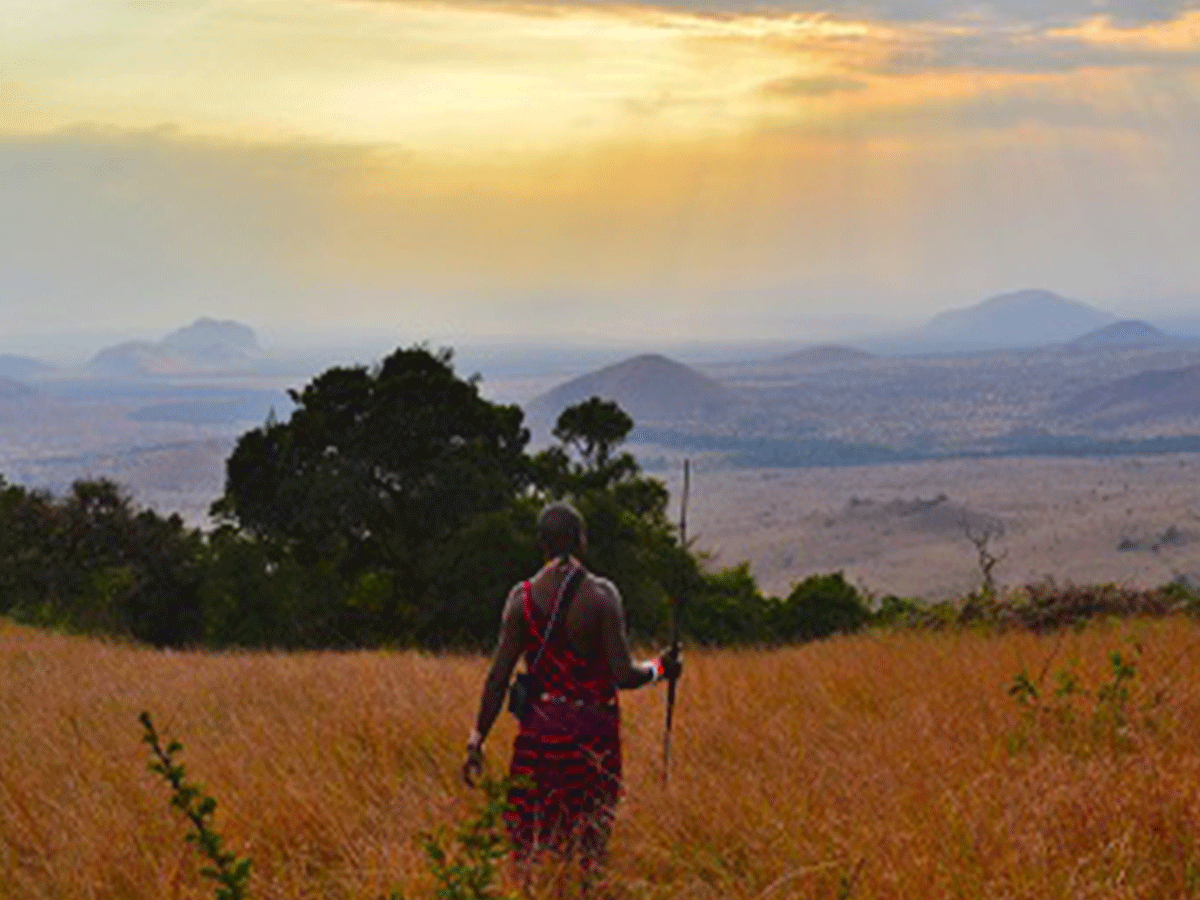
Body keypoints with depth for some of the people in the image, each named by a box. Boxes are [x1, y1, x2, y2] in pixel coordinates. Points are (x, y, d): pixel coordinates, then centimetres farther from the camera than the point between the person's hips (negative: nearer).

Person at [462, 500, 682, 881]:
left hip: (540, 729, 2)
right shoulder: (601, 593, -10)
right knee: (588, 845, 10)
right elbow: (624, 675, -12)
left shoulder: (522, 597, -3)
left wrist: (477, 739, 3)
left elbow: (499, 676, -3)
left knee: (530, 842, 9)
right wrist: (659, 668, 8)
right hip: (594, 732, -2)